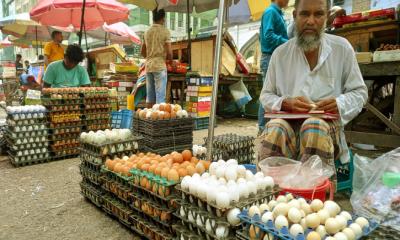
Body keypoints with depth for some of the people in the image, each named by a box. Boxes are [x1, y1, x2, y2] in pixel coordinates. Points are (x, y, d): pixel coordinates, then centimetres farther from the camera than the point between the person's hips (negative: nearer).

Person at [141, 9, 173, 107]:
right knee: (160, 95, -3)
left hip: (148, 65, 6)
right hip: (160, 65, -6)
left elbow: (143, 52, 16)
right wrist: (170, 60, 7)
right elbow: (169, 52, -12)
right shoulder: (165, 32, -5)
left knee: (150, 95, 10)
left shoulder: (147, 32, 12)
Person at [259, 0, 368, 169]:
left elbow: (359, 92, 13)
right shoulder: (280, 53, 8)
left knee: (314, 127, -36)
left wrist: (340, 104, -9)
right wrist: (285, 103, -9)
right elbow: (266, 95, 13)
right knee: (274, 129, -34)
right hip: (289, 122, 1)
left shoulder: (342, 48, 8)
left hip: (328, 123, 0)